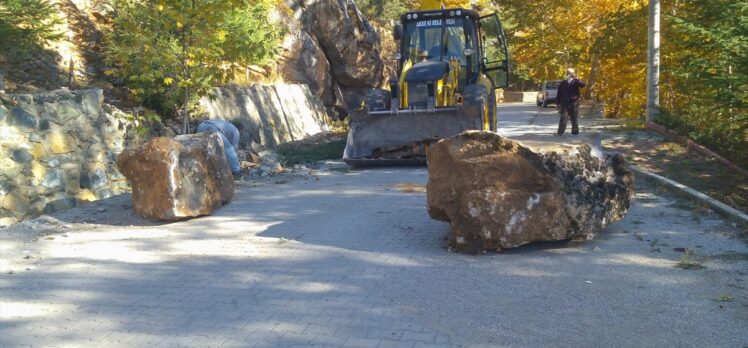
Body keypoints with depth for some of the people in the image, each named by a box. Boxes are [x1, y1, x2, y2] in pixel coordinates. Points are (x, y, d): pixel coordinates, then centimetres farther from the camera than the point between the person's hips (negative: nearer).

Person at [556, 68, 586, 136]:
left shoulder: (576, 82, 4)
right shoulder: (562, 83, 8)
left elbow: (582, 84, -17)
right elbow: (559, 94, 9)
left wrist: (576, 79, -29)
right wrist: (558, 103, 3)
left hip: (574, 104, 0)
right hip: (565, 104, 0)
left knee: (575, 119, 6)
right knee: (563, 119, -6)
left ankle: (575, 132, 16)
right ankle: (560, 132, -6)